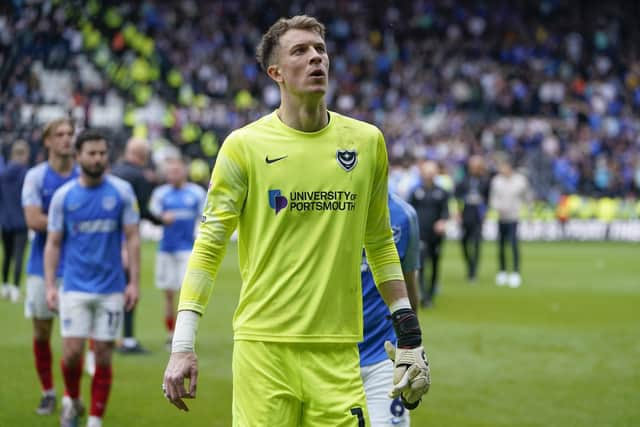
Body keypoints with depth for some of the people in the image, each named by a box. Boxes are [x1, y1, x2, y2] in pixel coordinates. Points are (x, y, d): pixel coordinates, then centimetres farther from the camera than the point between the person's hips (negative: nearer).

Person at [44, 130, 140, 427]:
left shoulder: (122, 191, 0)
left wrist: (134, 282, -5)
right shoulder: (63, 196, 1)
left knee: (103, 356, 1)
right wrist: (49, 286, -3)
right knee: (72, 352, -7)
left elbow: (132, 238, 2)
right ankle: (72, 401, 21)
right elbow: (53, 243, 5)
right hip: (75, 288, 0)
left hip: (111, 289, 0)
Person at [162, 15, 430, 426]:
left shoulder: (366, 142, 8)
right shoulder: (245, 145, -1)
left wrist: (409, 333, 11)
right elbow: (208, 246, 0)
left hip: (337, 352, 2)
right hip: (263, 349, -2)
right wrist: (183, 345, -8)